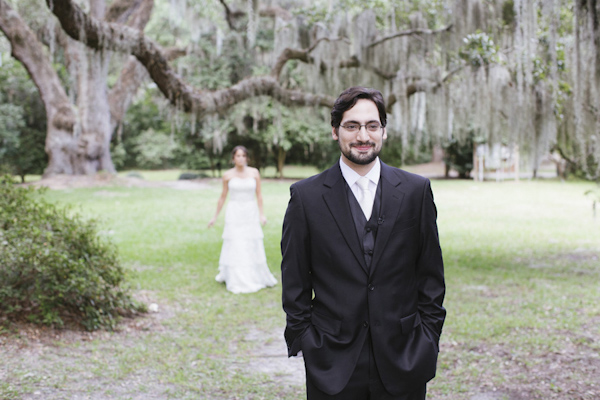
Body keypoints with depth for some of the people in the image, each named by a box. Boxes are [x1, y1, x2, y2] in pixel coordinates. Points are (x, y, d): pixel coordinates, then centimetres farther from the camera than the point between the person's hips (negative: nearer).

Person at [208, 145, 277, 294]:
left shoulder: (254, 173, 0)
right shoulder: (228, 175, -1)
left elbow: (259, 195, 2)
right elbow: (223, 197, 7)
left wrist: (261, 214, -7)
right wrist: (215, 216, 10)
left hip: (251, 214, 1)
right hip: (234, 213, -1)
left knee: (253, 247, 6)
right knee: (234, 247, 0)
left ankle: (255, 277, 21)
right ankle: (236, 281, 9)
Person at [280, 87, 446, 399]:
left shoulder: (416, 190, 2)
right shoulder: (305, 196, -1)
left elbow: (431, 275, 6)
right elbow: (295, 283, 2)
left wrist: (428, 339, 2)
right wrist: (303, 342, -2)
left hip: (404, 362, 1)